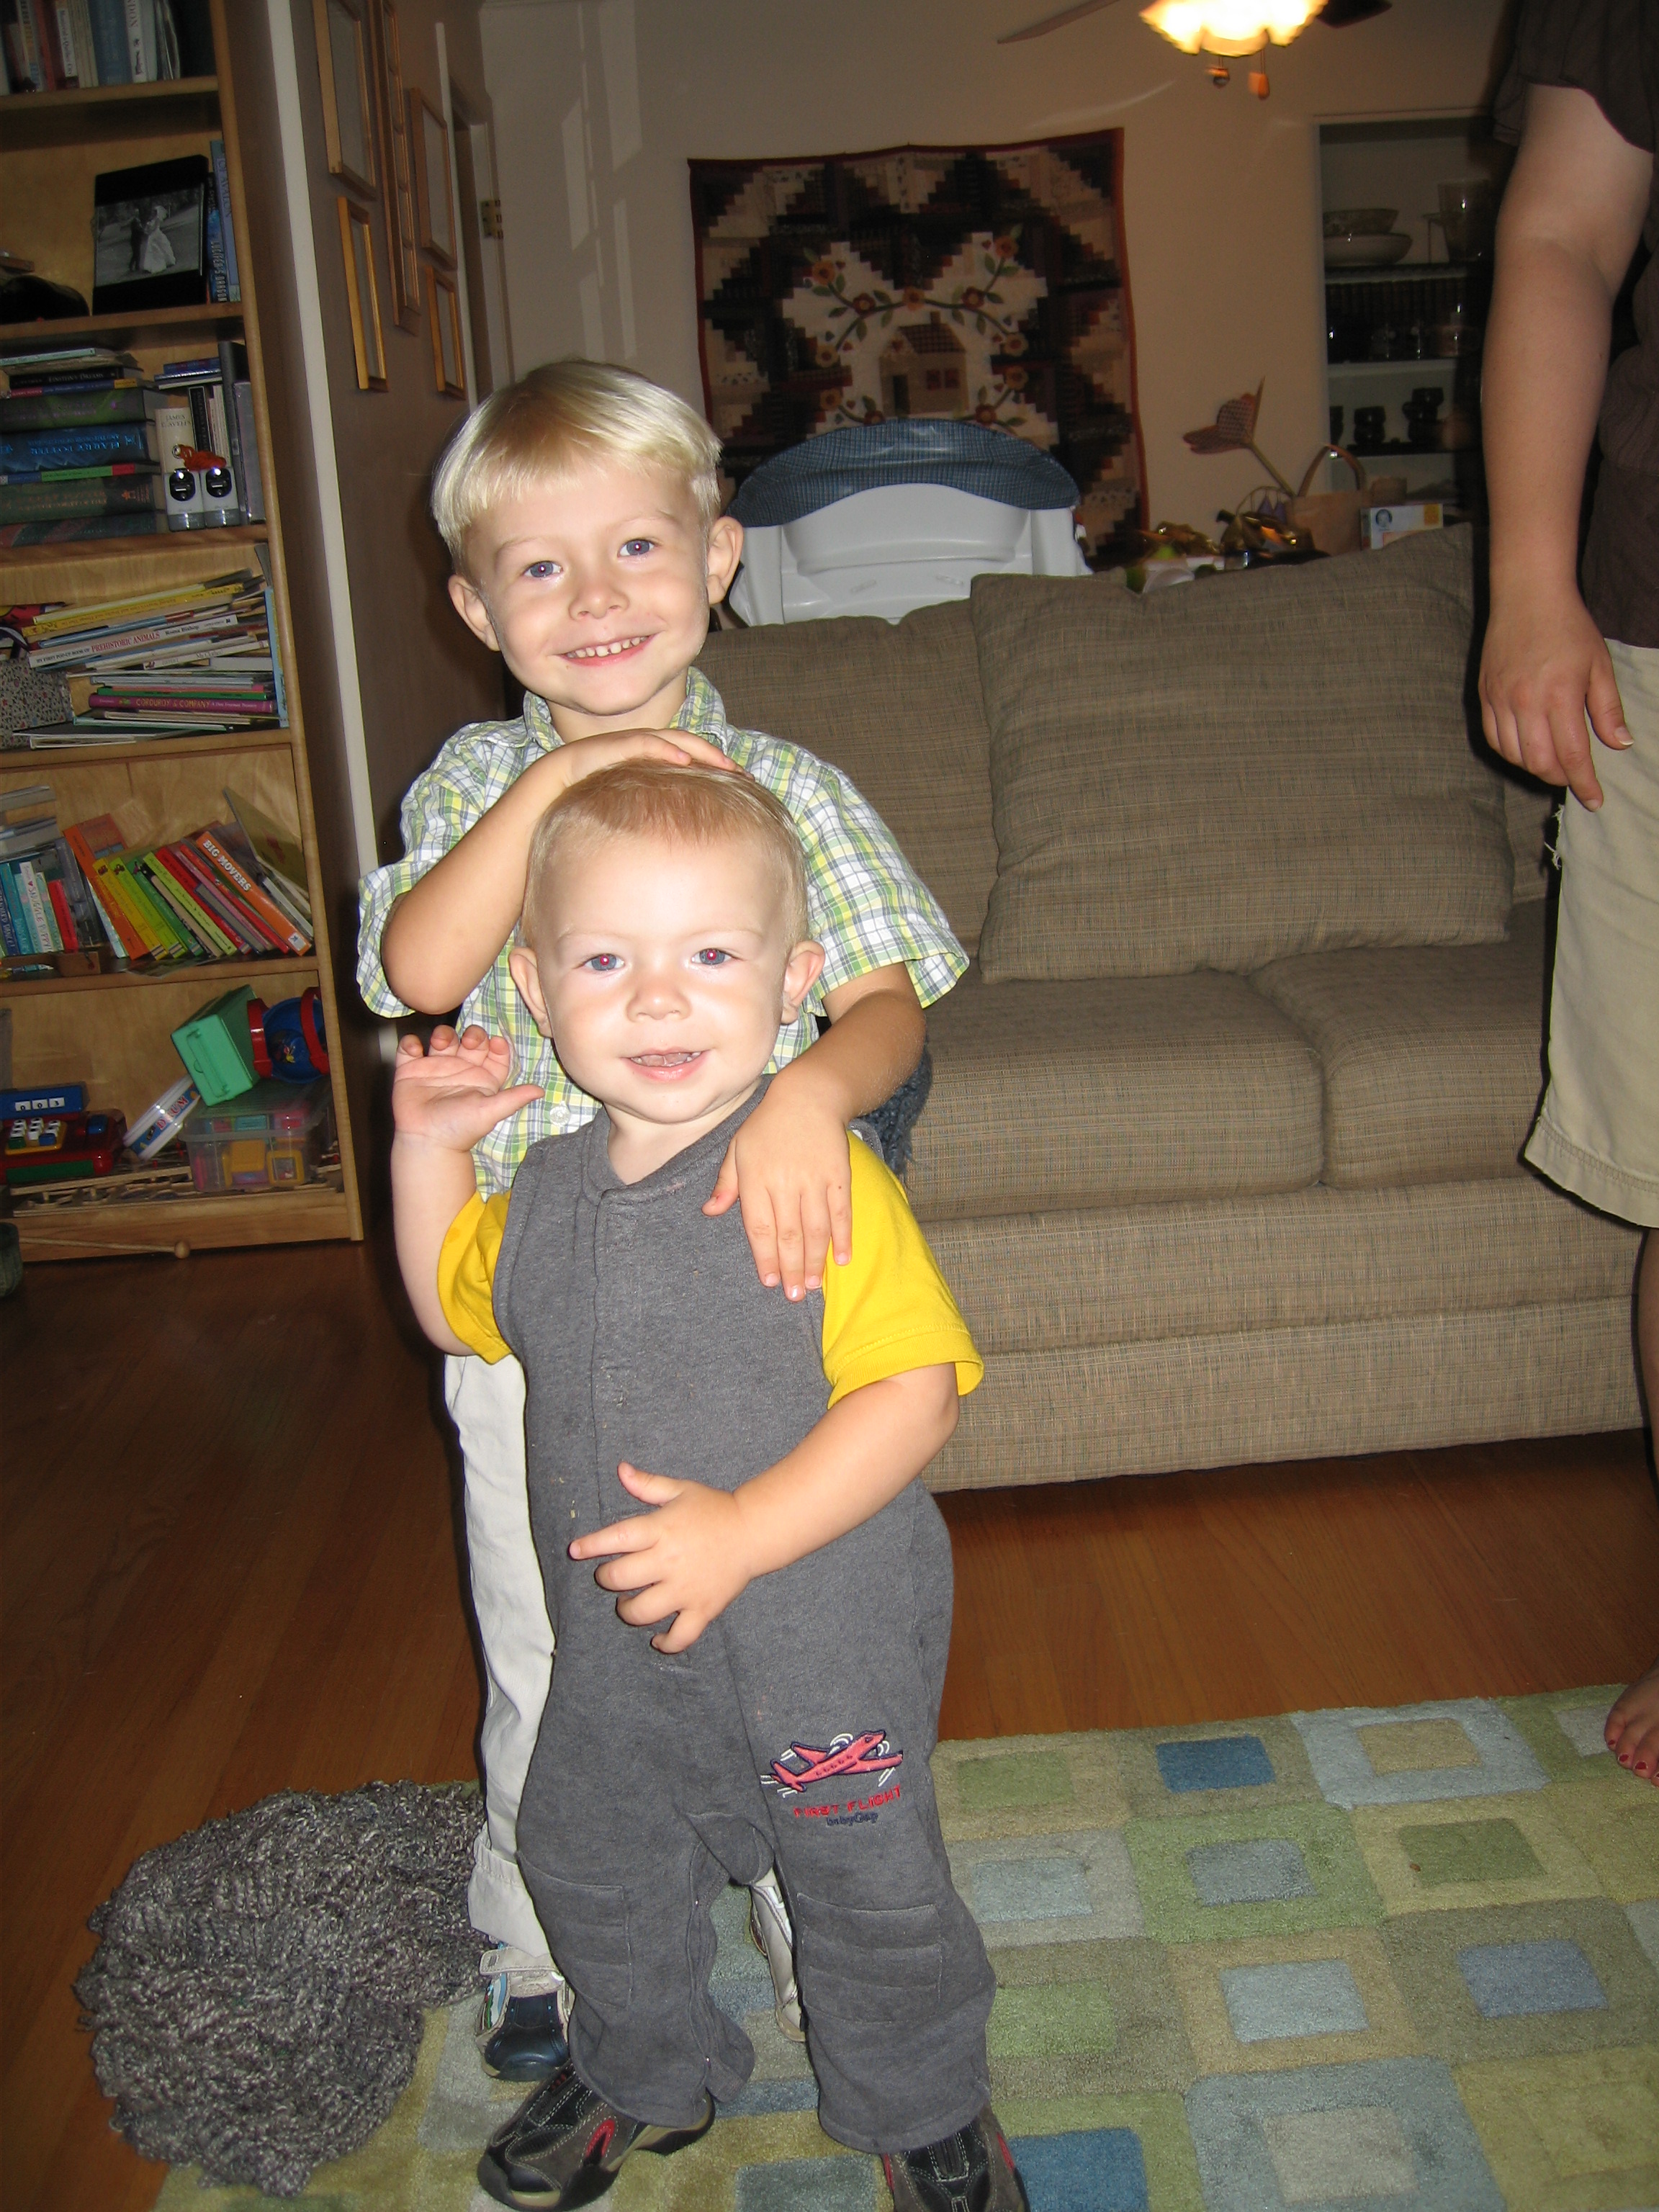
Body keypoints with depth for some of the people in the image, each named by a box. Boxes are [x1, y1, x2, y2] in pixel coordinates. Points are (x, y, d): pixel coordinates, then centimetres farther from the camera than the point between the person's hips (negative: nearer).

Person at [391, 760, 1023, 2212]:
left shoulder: (826, 1181, -22)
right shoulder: (551, 1192, -2)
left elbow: (916, 1388, -25)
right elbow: (456, 1311, 17)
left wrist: (748, 1529, -33)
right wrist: (425, 1148, 6)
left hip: (823, 1633, -5)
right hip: (618, 1646, 6)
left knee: (870, 1891, 14)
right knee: (594, 1870, 24)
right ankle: (648, 2078, 54)